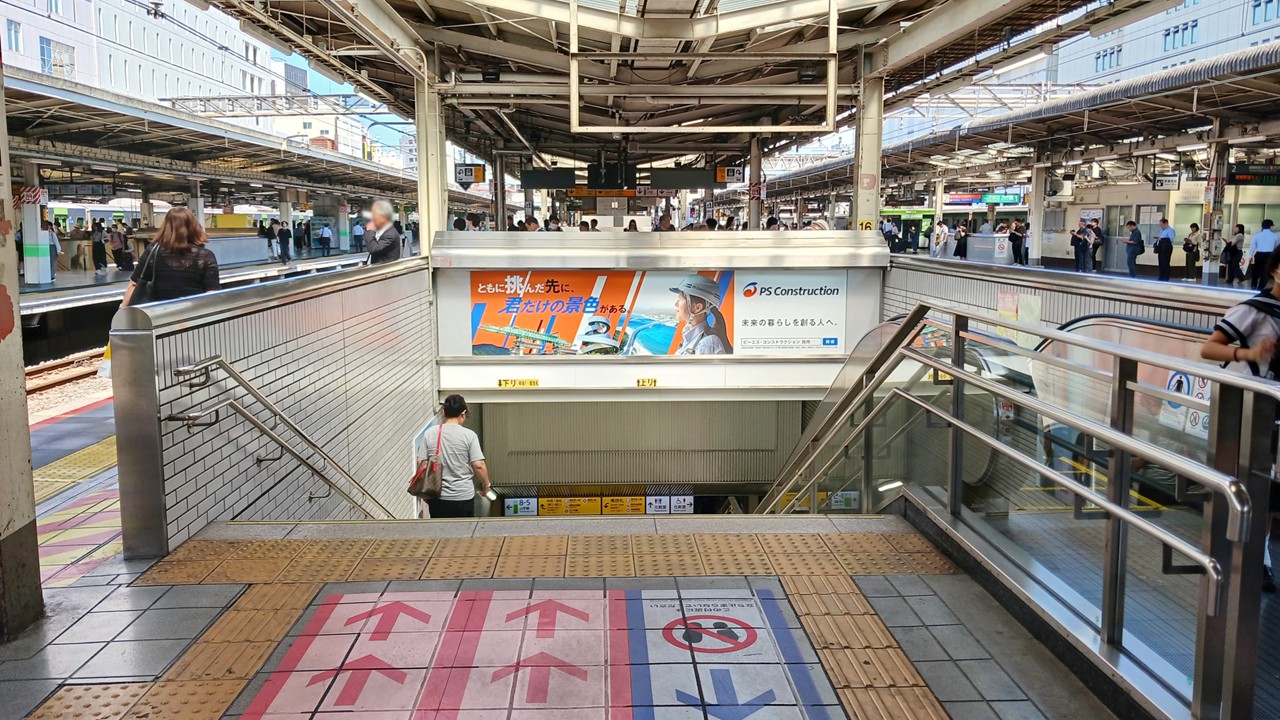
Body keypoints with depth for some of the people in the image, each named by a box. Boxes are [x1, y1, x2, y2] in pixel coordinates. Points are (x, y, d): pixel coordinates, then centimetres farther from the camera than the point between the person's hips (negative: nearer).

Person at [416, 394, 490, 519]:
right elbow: (479, 465, -11)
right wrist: (486, 485, 5)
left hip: (437, 496, 2)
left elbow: (421, 463, -1)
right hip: (463, 497, -2)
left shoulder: (429, 433, -1)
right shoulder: (469, 435, -9)